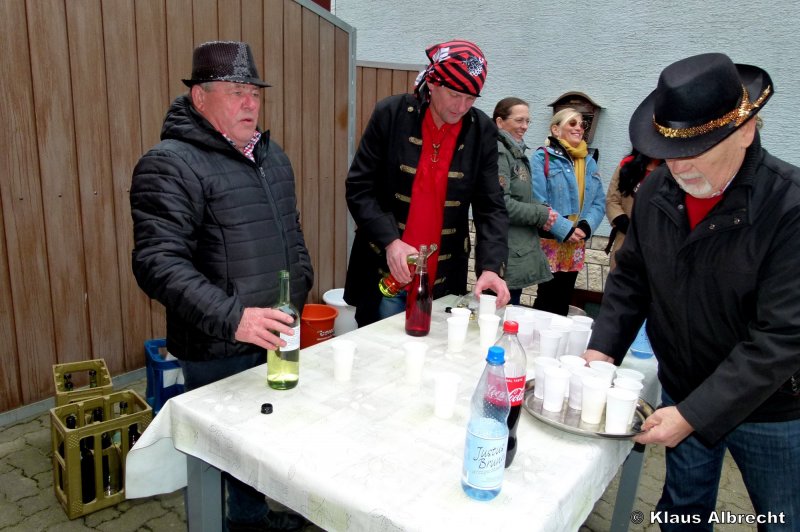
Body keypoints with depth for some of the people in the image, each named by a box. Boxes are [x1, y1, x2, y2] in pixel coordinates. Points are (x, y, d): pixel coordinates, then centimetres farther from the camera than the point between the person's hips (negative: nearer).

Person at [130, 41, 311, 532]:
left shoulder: (272, 156, 10)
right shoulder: (171, 165, -17)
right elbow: (159, 263, -25)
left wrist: (301, 290, 15)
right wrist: (231, 317, -35)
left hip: (274, 336, 8)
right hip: (218, 350, -7)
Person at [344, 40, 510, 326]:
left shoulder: (482, 130, -1)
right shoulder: (391, 114, -7)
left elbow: (491, 207, -1)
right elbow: (359, 189, -6)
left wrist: (491, 267, -16)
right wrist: (390, 241, -20)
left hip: (445, 281, 2)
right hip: (386, 273, -2)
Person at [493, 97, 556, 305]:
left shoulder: (515, 152, 17)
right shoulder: (498, 153, -13)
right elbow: (501, 204, -21)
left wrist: (543, 210, 3)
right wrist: (541, 215, -11)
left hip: (519, 254, 9)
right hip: (506, 257, -9)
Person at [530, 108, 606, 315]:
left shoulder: (589, 162, 14)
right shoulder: (543, 157, -6)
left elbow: (600, 202, 9)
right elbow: (538, 202, -15)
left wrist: (586, 226, -10)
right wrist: (565, 229, -18)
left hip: (576, 245, 6)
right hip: (549, 242, -6)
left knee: (564, 300, 12)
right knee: (547, 299, -3)